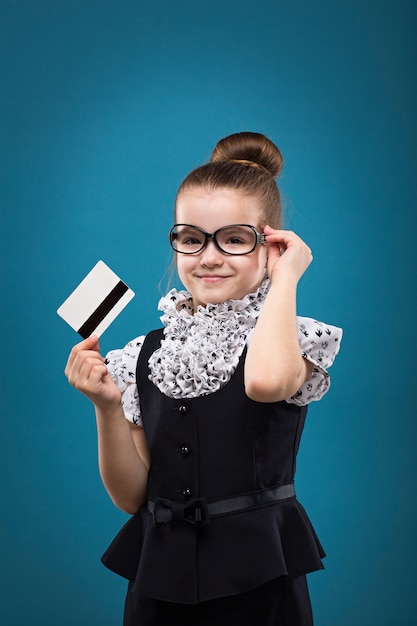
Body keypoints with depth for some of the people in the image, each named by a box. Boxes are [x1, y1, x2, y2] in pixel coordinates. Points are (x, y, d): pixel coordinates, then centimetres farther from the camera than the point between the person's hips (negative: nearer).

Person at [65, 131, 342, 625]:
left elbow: (266, 381, -33)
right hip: (159, 584, 3)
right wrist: (107, 407, -13)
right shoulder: (146, 355, 3)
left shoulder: (296, 338, -7)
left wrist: (285, 277, -18)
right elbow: (130, 496, 3)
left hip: (257, 584, -3)